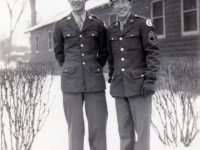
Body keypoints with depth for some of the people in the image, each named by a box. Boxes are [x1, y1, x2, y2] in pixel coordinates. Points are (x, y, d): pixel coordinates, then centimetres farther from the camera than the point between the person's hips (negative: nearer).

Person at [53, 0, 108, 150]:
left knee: (98, 125, 1)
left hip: (94, 80, 0)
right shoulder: (61, 25, 6)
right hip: (71, 81, 0)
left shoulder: (98, 24, 6)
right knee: (75, 126, 1)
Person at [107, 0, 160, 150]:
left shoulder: (143, 23, -2)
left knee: (142, 128, -3)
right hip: (119, 87, 5)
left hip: (139, 84, -5)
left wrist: (150, 80, -14)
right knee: (124, 130, 8)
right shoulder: (111, 30, 13)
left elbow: (153, 52, -7)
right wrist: (112, 79, 15)